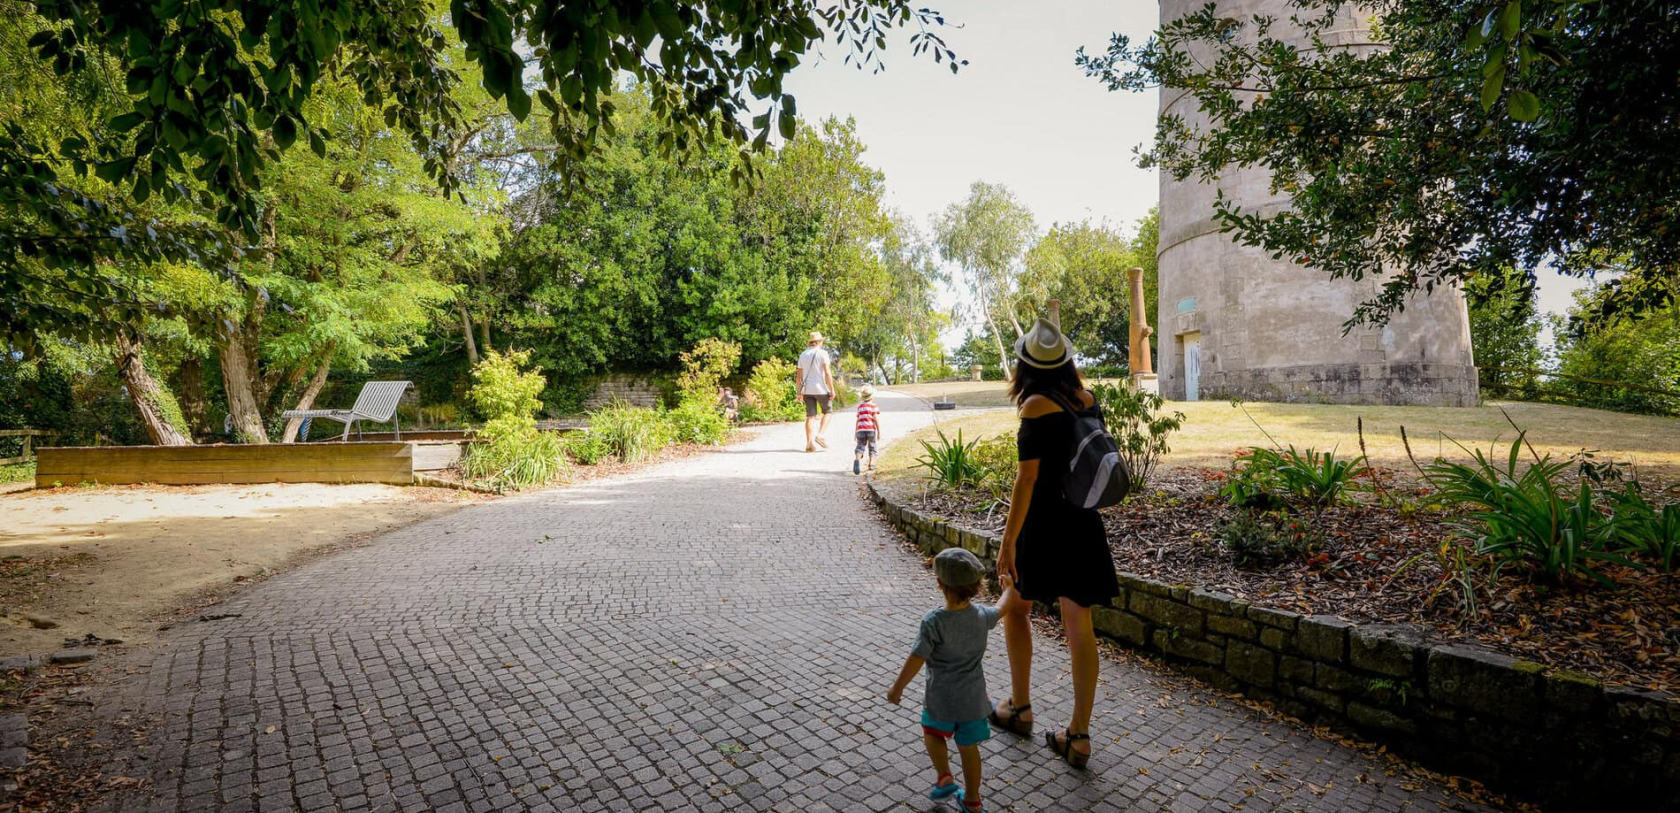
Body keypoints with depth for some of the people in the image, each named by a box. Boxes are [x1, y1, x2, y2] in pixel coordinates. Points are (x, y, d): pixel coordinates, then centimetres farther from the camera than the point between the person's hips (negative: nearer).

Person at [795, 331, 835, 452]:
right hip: (820, 388, -5)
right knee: (827, 412, 12)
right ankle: (821, 435, -4)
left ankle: (809, 443, 0)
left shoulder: (803, 355, 11)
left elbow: (799, 375, 11)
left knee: (810, 416, 5)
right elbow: (827, 373, -13)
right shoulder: (822, 353, -6)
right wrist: (832, 390, -11)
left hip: (807, 389, 5)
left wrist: (799, 392, 15)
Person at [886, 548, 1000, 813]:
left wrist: (897, 688, -7)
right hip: (973, 697, 3)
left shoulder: (933, 622, -25)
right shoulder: (981, 615, -11)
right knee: (969, 747, 19)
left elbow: (916, 659, -22)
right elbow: (1001, 611, 12)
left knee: (932, 732, 27)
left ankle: (944, 777, 18)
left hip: (941, 697, -3)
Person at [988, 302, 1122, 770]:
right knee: (1080, 627, 10)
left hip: (1044, 524, -6)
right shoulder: (1084, 397, 1)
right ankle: (1078, 736, 17)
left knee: (1014, 606, 19)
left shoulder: (1036, 405, -17)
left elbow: (1027, 477, -20)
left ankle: (1020, 708, 29)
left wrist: (1008, 540, -17)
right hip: (1085, 525, 6)